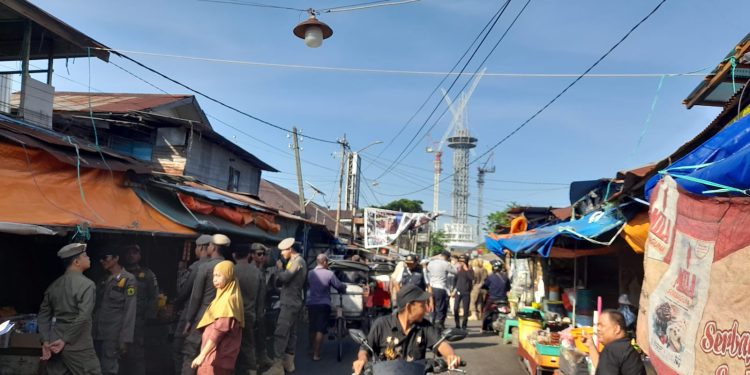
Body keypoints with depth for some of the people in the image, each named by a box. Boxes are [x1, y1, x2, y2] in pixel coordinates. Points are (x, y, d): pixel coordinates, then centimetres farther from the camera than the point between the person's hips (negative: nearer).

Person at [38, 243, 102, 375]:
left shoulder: (54, 285, 9)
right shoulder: (86, 284, -12)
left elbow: (43, 314, 10)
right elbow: (83, 317, -21)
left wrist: (45, 341, 7)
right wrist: (66, 340, -13)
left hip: (55, 343, 7)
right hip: (77, 346, -7)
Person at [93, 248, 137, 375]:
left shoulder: (128, 279, -4)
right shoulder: (103, 280, 17)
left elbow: (130, 311, -10)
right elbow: (97, 308, 16)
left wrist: (125, 339, -16)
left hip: (113, 335, -6)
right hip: (98, 334, 6)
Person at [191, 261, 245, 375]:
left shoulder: (228, 299, -14)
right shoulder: (224, 296, 16)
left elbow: (220, 329, -21)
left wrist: (202, 354, -24)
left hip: (217, 356, -9)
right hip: (217, 354, 9)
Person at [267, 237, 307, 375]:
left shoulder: (297, 261, -15)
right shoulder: (298, 261, 17)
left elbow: (284, 277, -24)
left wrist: (278, 267, -7)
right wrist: (282, 268, 5)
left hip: (290, 303, -10)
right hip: (294, 302, 10)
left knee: (280, 333, -12)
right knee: (291, 332, 14)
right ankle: (289, 362, 21)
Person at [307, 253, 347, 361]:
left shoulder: (310, 273, 2)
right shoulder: (329, 274, -10)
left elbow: (306, 286, 12)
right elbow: (339, 286, -5)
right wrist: (344, 288, 17)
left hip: (311, 304, 4)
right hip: (323, 304, -4)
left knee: (312, 329, 18)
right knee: (320, 330, 0)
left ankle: (312, 349, 30)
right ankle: (316, 354, -1)